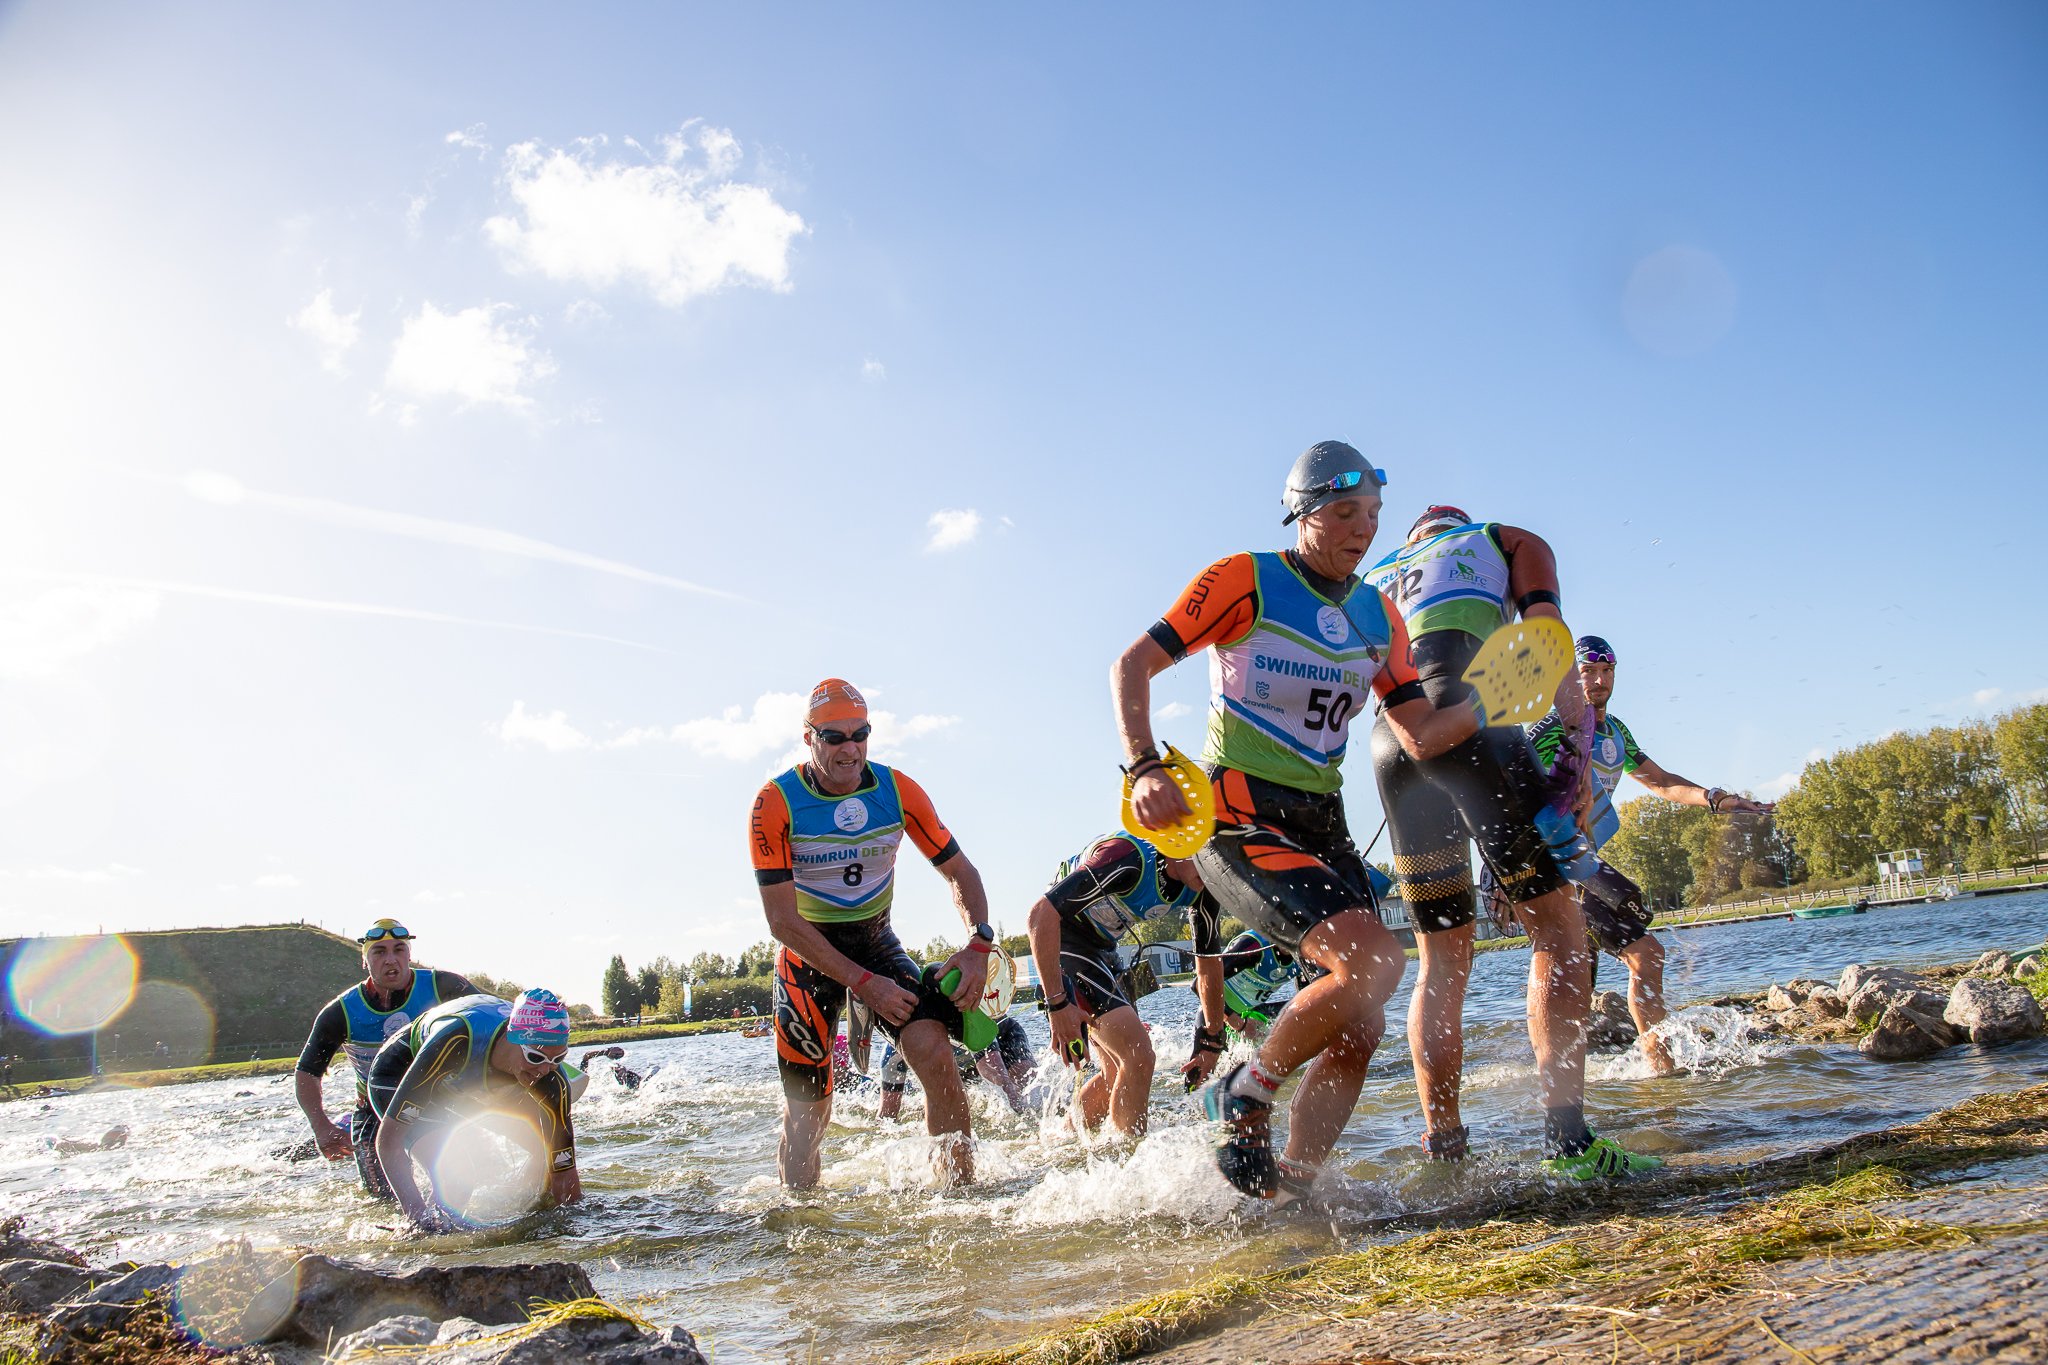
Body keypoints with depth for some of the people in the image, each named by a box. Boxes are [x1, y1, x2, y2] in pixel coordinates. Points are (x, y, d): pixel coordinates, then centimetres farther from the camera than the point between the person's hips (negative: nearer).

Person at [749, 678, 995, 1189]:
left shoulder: (898, 791, -10)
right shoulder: (775, 803, -18)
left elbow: (959, 871, -2)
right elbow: (783, 921, -19)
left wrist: (978, 944, -20)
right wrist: (864, 983, -22)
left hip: (876, 941, 2)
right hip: (808, 952, -2)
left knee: (933, 1051, -23)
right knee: (808, 1111, 2)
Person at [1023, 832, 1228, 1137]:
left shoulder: (1202, 890, -8)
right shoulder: (1131, 860, -32)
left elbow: (1209, 963, 7)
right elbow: (1040, 915, -34)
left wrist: (1212, 1041, 8)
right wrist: (1057, 1004, -34)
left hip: (1103, 949, 8)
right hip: (1061, 942, -8)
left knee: (1118, 1072, 11)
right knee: (1139, 1059, -17)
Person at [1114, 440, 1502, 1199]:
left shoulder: (1377, 615, 11)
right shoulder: (1245, 581, -7)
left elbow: (1420, 736, 7)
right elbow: (1132, 666, -8)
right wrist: (1145, 769, -21)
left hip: (1321, 825, 7)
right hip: (1236, 819, -7)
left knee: (1359, 1025, 2)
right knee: (1374, 960, -24)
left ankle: (1288, 1191, 15)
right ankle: (1246, 1100, -3)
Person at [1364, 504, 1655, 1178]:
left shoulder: (1375, 578, 35)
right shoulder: (1507, 542, 24)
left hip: (1391, 738, 5)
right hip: (1466, 712, -5)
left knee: (1441, 958, 11)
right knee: (1557, 927, -2)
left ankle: (1442, 1148, 10)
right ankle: (1566, 1137, -13)